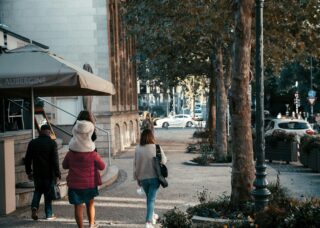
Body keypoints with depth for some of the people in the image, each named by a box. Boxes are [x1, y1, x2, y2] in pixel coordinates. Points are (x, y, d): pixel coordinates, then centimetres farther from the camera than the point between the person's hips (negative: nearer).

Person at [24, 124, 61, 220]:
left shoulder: (32, 143, 3)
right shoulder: (52, 143, -9)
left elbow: (27, 159, 7)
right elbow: (55, 160, -12)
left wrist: (29, 172, 16)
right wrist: (57, 174, -8)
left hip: (37, 173, 3)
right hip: (49, 173, -3)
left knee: (38, 190, 19)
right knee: (48, 193, 7)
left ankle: (34, 207, -5)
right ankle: (49, 214, 12)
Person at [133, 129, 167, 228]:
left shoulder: (138, 149, -7)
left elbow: (135, 164, -1)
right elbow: (164, 161, -1)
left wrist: (137, 178, 10)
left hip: (143, 178, 3)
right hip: (154, 177, -3)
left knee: (149, 197, 23)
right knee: (151, 199, 0)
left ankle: (152, 215, 41)